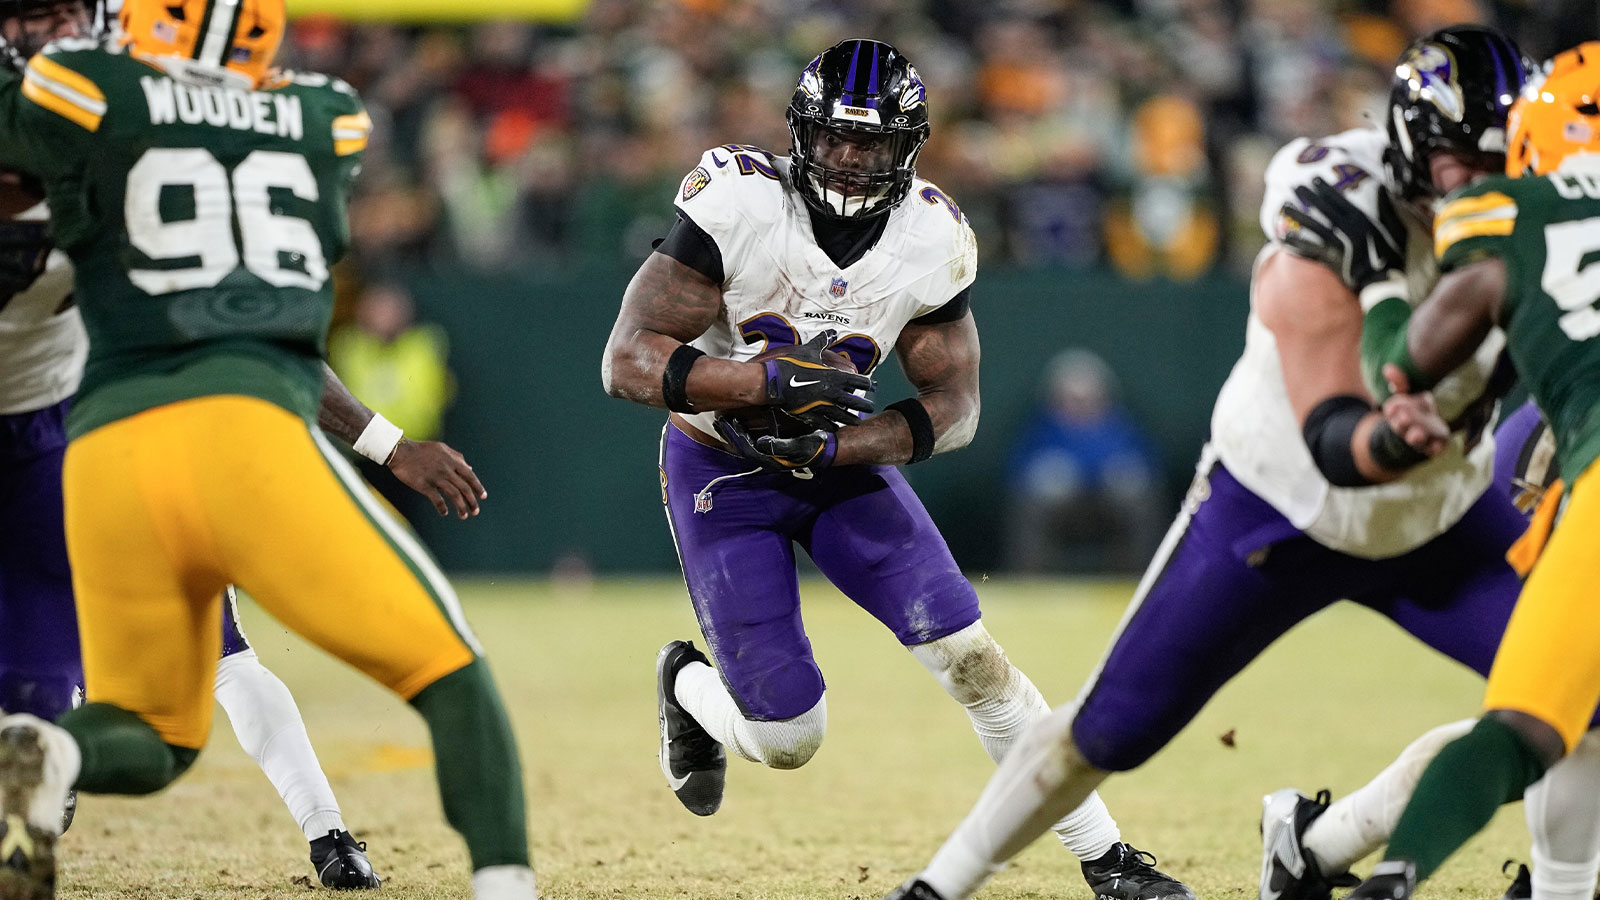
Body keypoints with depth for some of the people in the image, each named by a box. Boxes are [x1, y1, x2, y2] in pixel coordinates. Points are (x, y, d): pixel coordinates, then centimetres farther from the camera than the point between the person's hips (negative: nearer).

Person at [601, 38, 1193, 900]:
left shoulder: (932, 240, -14)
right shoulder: (736, 205, -25)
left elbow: (955, 404, -8)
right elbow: (627, 360, -26)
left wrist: (834, 446, -23)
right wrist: (771, 381, -35)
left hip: (842, 461, 3)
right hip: (721, 469, -3)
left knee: (971, 656, -10)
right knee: (786, 738, -6)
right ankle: (689, 687, 30)